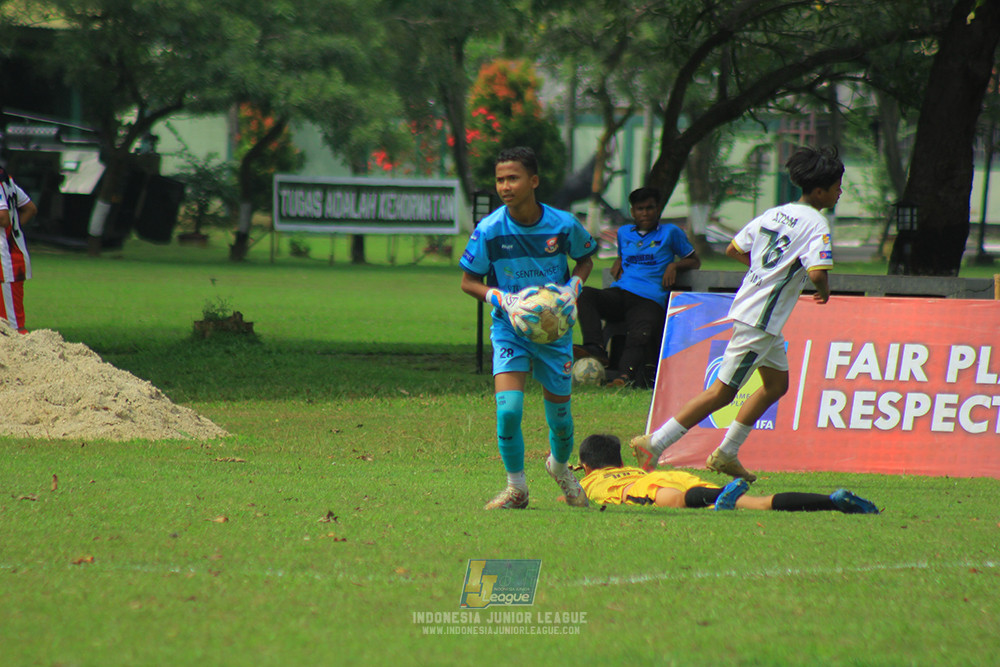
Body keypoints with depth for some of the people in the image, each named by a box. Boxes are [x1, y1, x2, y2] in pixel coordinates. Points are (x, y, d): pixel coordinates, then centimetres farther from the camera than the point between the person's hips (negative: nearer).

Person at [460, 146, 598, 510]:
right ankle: (516, 488, 0)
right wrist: (503, 300, -19)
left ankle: (561, 466, 44)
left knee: (559, 411, 10)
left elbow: (585, 259, 10)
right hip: (509, 328, -1)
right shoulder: (489, 231, -14)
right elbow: (469, 282, -3)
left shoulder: (563, 225, -11)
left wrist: (573, 288, -9)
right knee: (508, 408, -19)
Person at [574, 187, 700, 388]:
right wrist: (617, 264, 20)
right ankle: (595, 347, -41)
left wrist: (674, 266, 1)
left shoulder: (671, 232, 16)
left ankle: (625, 375, -58)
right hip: (619, 294, 4)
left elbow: (695, 261, 21)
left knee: (639, 336, -35)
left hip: (649, 299, -4)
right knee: (584, 294, -27)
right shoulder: (624, 233, 27)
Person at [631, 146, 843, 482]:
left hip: (747, 306, 9)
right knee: (723, 391, -6)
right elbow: (817, 272, -26)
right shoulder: (816, 224, -14)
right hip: (761, 320, -9)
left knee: (777, 382, 21)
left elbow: (733, 250, 15)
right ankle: (653, 444, -7)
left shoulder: (773, 214, 10)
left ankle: (726, 454, 23)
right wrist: (824, 291, -4)